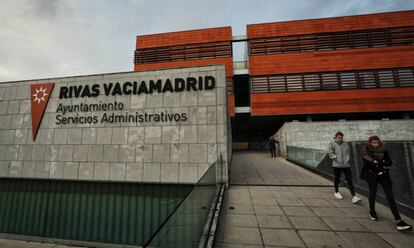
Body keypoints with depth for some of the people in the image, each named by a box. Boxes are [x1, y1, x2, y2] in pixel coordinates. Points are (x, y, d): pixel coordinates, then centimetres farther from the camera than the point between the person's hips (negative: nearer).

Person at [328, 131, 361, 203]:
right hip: (336, 165, -2)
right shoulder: (332, 144, -4)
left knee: (349, 180, -2)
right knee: (337, 179, 12)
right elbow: (331, 154, -8)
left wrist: (346, 160, -4)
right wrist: (338, 159, -12)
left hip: (346, 165, 3)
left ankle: (354, 196, 1)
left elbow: (348, 152, 8)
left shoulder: (345, 143, 7)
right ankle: (336, 192, 30)